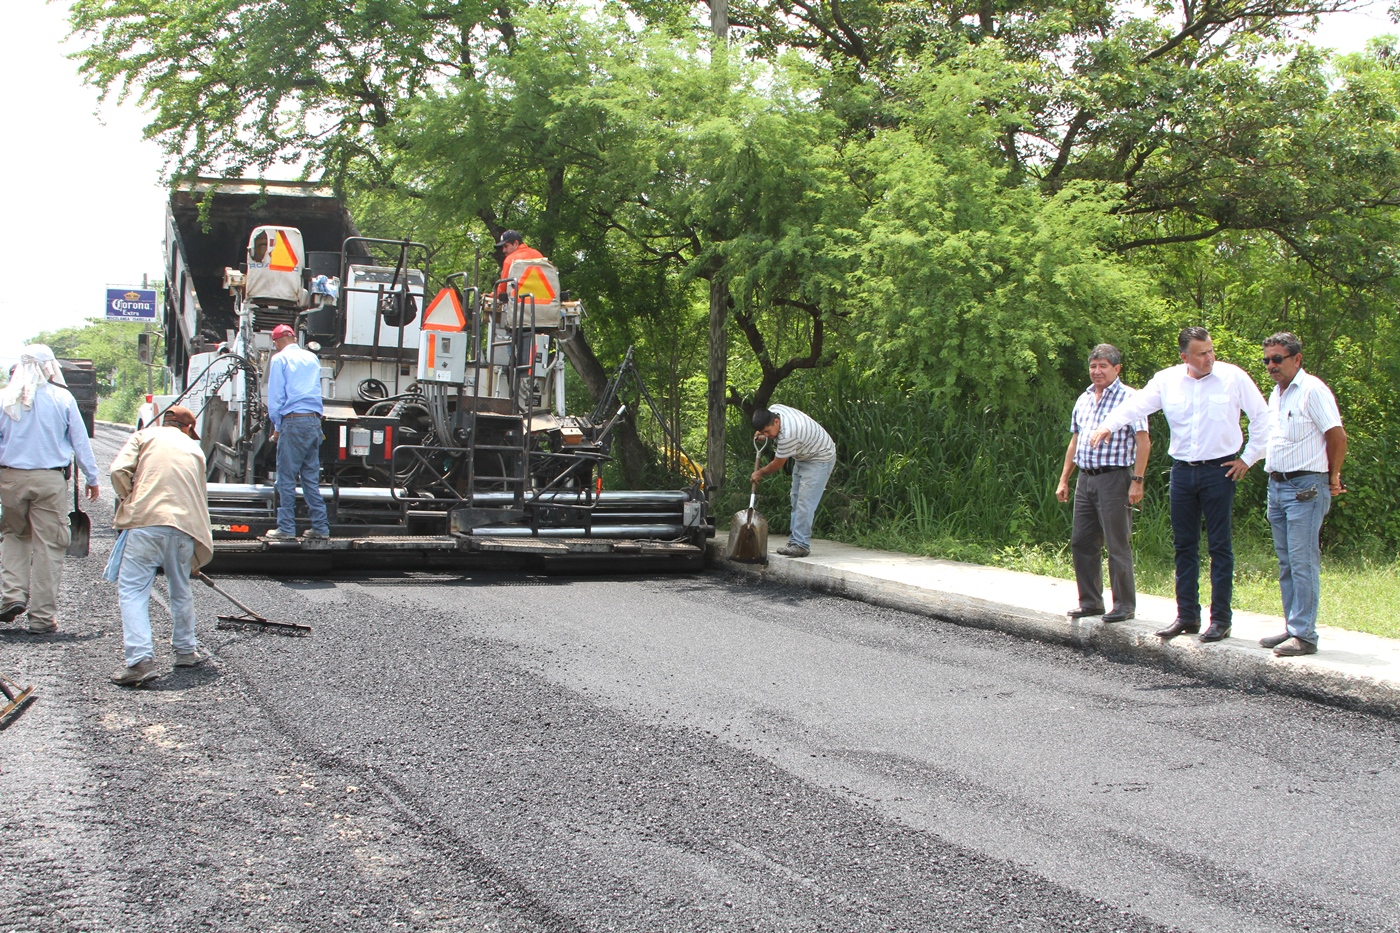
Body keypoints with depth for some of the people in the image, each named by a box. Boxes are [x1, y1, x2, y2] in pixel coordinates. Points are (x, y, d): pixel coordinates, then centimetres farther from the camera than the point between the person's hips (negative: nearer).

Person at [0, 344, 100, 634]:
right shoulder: (62, 398, -2)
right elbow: (80, 441, 4)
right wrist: (92, 478, 14)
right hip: (50, 480, -1)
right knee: (48, 545, 2)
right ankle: (42, 615, 3)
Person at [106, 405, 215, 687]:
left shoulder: (145, 435, 16)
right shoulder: (194, 448, 26)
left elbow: (119, 469, -3)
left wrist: (128, 502, 15)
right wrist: (196, 558, 38)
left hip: (145, 520, -3)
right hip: (185, 524, 4)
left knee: (133, 590, -2)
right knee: (181, 590, 21)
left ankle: (140, 660, -14)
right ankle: (186, 649, 33)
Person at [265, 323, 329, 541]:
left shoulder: (280, 359, 0)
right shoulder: (312, 358, 17)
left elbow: (275, 396, -2)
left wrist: (277, 427, 6)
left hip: (293, 421, -6)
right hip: (315, 421, 6)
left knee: (287, 478, -1)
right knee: (311, 477, 9)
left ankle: (286, 528, -2)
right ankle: (320, 527, 7)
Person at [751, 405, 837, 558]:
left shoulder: (788, 435, -37)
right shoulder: (773, 410, -11)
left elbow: (777, 465, -21)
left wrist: (760, 473, -4)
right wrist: (760, 432, 9)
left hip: (820, 460, -10)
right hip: (803, 457, 10)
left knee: (805, 502, -16)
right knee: (796, 501, 10)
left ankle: (801, 545, -16)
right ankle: (795, 540, 14)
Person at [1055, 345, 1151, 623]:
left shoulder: (1128, 398, -6)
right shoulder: (1084, 399, 16)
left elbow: (1143, 441, -11)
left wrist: (1137, 481, -17)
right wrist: (1063, 480, 19)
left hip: (1114, 478, -7)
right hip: (1086, 478, 7)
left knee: (1118, 545, -4)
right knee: (1081, 542, 8)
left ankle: (1125, 604, 4)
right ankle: (1090, 601, 18)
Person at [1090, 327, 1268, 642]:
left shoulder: (1233, 377, -4)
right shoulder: (1167, 380, 3)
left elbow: (1262, 418, 1)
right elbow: (1135, 405, -4)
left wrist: (1248, 458, 0)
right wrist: (1108, 425, -23)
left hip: (1219, 470, -3)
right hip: (1182, 471, 4)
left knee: (1219, 545, -1)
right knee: (1184, 545, 8)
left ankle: (1221, 619, 4)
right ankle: (1187, 616, 16)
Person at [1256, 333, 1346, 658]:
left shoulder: (1312, 390, -11)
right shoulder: (1276, 394, 16)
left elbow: (1337, 435, -12)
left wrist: (1332, 477, -2)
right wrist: (1274, 478, 19)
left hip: (1305, 486, -9)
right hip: (1277, 485, 9)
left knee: (1303, 561, -9)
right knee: (1286, 562, 11)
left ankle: (1304, 635, -8)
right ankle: (1293, 628, 18)